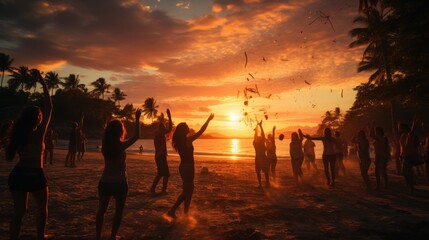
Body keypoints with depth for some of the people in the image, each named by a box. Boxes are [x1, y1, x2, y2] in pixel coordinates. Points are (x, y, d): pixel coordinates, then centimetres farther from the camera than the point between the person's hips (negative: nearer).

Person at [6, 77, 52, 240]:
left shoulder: (18, 135, 1)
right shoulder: (39, 133, -12)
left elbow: (9, 158, 9)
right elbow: (49, 108, -10)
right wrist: (43, 85, -6)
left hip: (18, 174, 5)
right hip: (35, 175, -4)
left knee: (19, 211, 12)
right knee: (42, 208, 18)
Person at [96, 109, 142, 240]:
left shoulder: (105, 146, -2)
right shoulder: (121, 146, -15)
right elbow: (136, 136, -5)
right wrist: (137, 119, 0)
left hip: (105, 182, 5)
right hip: (119, 183, -5)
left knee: (101, 210, 16)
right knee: (118, 211, 12)